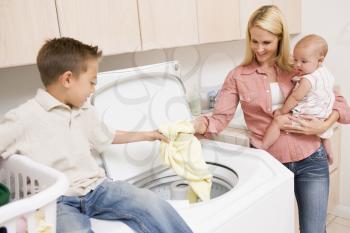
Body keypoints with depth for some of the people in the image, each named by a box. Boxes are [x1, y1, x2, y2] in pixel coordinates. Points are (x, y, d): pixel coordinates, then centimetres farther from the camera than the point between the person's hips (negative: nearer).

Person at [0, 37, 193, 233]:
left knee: (152, 203, -15)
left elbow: (107, 137, 25)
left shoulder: (85, 111, 9)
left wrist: (146, 135, 32)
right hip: (58, 201, -4)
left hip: (97, 187, 5)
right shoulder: (23, 119, -11)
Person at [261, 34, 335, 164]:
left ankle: (261, 149, -22)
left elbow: (295, 98, -23)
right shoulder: (325, 73, 3)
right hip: (322, 117, 10)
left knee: (278, 121, -19)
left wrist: (282, 111, -13)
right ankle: (329, 154, 59)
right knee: (323, 134, 37)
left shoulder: (308, 79, -26)